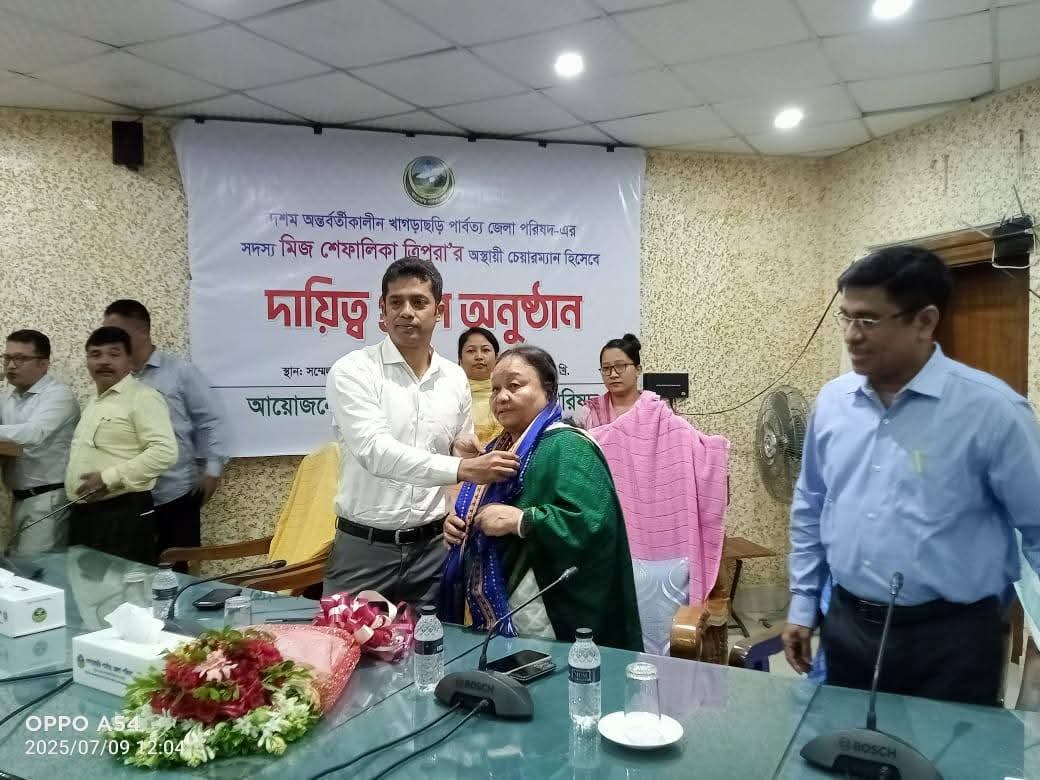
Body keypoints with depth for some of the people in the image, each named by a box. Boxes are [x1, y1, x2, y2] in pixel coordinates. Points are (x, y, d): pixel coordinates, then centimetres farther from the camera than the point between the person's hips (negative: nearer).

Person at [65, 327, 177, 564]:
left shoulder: (143, 397, -10)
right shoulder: (93, 402, 19)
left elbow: (165, 452, -21)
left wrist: (109, 478, -22)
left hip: (124, 515, -9)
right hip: (83, 513, 9)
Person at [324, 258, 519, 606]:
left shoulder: (455, 378, 6)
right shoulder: (353, 370, -9)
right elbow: (374, 450, -23)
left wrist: (463, 448, -5)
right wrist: (461, 468, -30)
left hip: (432, 548, 4)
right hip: (364, 548, -3)